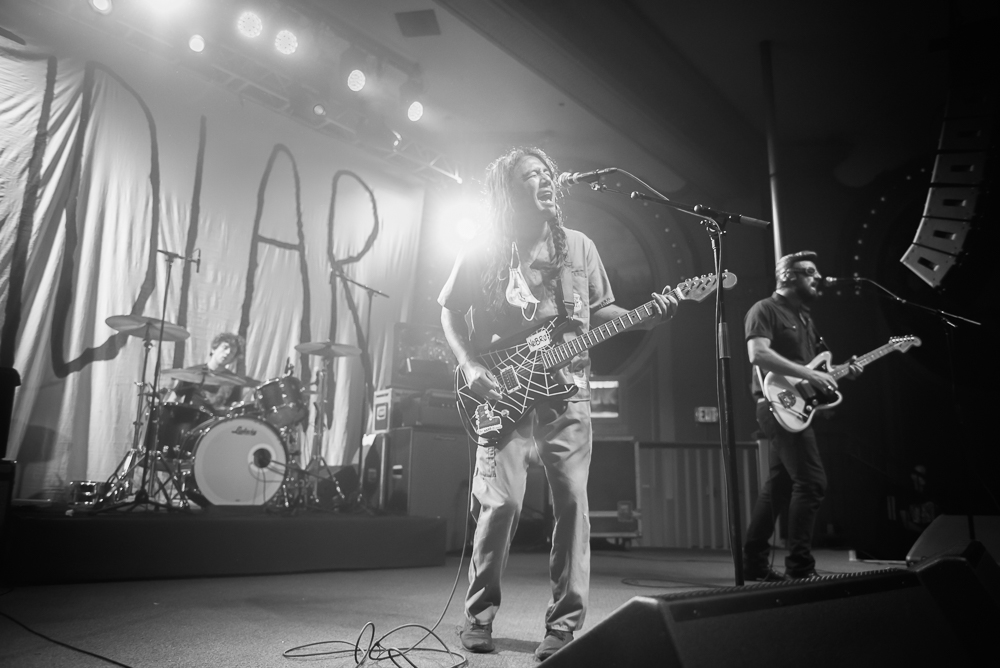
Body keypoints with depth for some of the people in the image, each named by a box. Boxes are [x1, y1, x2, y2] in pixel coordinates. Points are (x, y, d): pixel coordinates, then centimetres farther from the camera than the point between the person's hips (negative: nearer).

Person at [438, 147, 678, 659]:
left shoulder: (579, 246, 12)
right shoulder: (482, 255, 5)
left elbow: (601, 311, 15)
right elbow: (449, 313, 11)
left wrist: (647, 318, -2)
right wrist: (470, 368, -3)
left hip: (566, 390, 2)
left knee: (572, 502, -2)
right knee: (500, 502, -7)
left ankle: (565, 623, 10)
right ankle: (479, 615, 13)